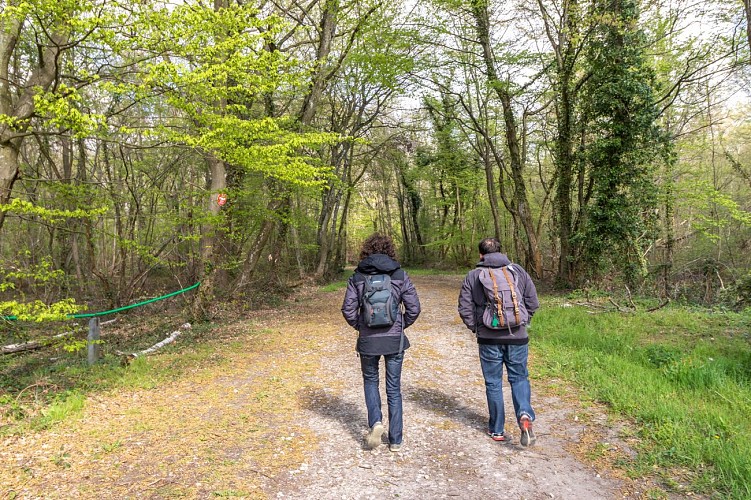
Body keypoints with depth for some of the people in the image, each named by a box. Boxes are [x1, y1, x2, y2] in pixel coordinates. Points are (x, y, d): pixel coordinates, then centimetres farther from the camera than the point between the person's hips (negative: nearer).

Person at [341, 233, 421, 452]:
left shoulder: (358, 277, -4)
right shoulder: (400, 275, -3)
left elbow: (348, 309, -7)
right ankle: (395, 440, 18)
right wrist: (403, 325, 11)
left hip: (368, 340, 0)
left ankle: (375, 422, 2)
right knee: (394, 389, 12)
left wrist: (358, 326, 10)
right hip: (395, 340, 1)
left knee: (370, 381, 23)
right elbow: (414, 307, -6)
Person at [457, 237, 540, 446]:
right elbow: (533, 302, 2)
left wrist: (475, 327, 11)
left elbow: (465, 308, -3)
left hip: (489, 338, -1)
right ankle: (525, 415, -9)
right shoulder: (517, 270, 2)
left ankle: (497, 430, 19)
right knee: (519, 378, 15)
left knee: (493, 383, 11)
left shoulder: (473, 276, -1)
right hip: (517, 337, 1)